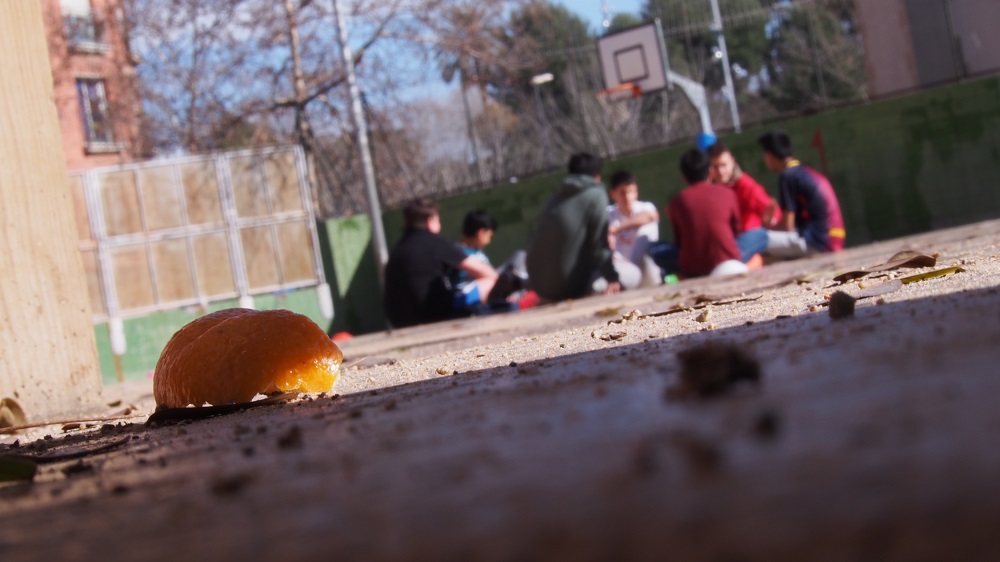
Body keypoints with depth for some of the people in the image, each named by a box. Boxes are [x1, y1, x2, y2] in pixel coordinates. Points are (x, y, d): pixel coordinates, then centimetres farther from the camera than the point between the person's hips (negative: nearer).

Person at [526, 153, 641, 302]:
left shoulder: (553, 200, 16)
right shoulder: (596, 194, -3)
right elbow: (598, 244, -10)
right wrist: (612, 277, -2)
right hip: (569, 286, -7)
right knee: (633, 274, 10)